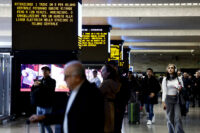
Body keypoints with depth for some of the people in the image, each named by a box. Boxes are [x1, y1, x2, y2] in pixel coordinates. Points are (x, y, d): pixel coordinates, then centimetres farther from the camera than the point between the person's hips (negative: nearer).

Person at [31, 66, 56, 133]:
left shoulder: (52, 81, -1)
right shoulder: (40, 81, 13)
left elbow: (49, 90, -18)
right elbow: (32, 90, 11)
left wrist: (40, 85, -24)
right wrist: (34, 85, -10)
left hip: (47, 106, -5)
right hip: (39, 105, 5)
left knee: (45, 123, -7)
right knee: (40, 123, 7)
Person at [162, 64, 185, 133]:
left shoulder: (179, 79, 4)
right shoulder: (165, 79, 3)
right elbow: (164, 91, 3)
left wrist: (180, 89, -15)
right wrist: (163, 102, -2)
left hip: (177, 99, 0)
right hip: (168, 99, 0)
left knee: (178, 118, -9)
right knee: (170, 118, 3)